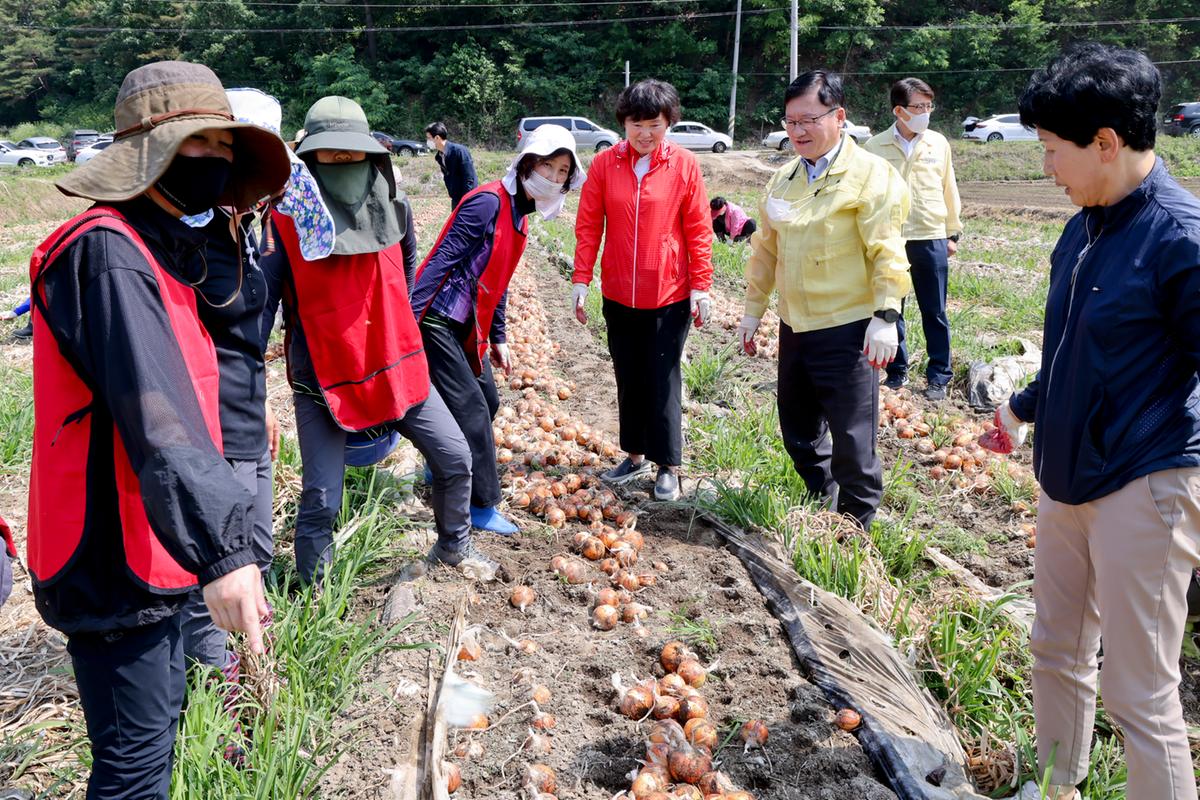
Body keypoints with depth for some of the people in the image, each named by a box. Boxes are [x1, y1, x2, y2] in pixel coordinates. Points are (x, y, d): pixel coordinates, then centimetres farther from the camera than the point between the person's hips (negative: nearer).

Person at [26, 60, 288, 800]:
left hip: (150, 548, 10)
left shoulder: (155, 246, 12)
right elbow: (155, 415, -33)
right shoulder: (108, 252, -20)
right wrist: (221, 547, -40)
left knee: (161, 716, 22)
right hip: (112, 561, -10)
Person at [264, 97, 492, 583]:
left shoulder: (395, 208, -1)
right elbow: (263, 301, -10)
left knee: (454, 458, 10)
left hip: (396, 365, 4)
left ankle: (453, 547, 36)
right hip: (322, 378, -4)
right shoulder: (287, 222, -13)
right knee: (321, 501, -4)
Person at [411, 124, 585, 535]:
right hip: (437, 320, -10)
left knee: (487, 401, 17)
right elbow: (442, 261, -22)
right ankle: (482, 504, 5)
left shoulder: (518, 215, 12)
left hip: (466, 326, 10)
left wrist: (497, 338, 20)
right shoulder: (489, 202, -17)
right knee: (471, 408, -6)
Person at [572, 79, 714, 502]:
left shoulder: (684, 165, -6)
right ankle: (636, 455, 30)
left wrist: (701, 286, -5)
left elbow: (699, 230, -4)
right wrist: (581, 279, -3)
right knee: (628, 379, 14)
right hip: (618, 294, 3)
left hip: (669, 296, -3)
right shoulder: (605, 163, -1)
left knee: (663, 382, 4)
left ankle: (667, 466, 18)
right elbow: (588, 225, 1)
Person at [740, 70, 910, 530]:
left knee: (851, 440, 0)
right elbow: (766, 249, 16)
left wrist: (886, 317, -18)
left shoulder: (869, 174, -9)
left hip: (846, 328, -6)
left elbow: (886, 251, -13)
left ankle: (855, 527, 18)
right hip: (794, 326, 7)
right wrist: (753, 311, 16)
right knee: (799, 433, 16)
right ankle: (822, 507, 36)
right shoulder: (785, 177, 10)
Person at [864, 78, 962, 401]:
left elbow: (949, 190, 10)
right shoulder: (876, 147, -2)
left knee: (935, 313, 6)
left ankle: (938, 376, 16)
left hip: (931, 239, 1)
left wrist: (953, 233, 11)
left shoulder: (938, 143, 3)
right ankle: (897, 371, 24)